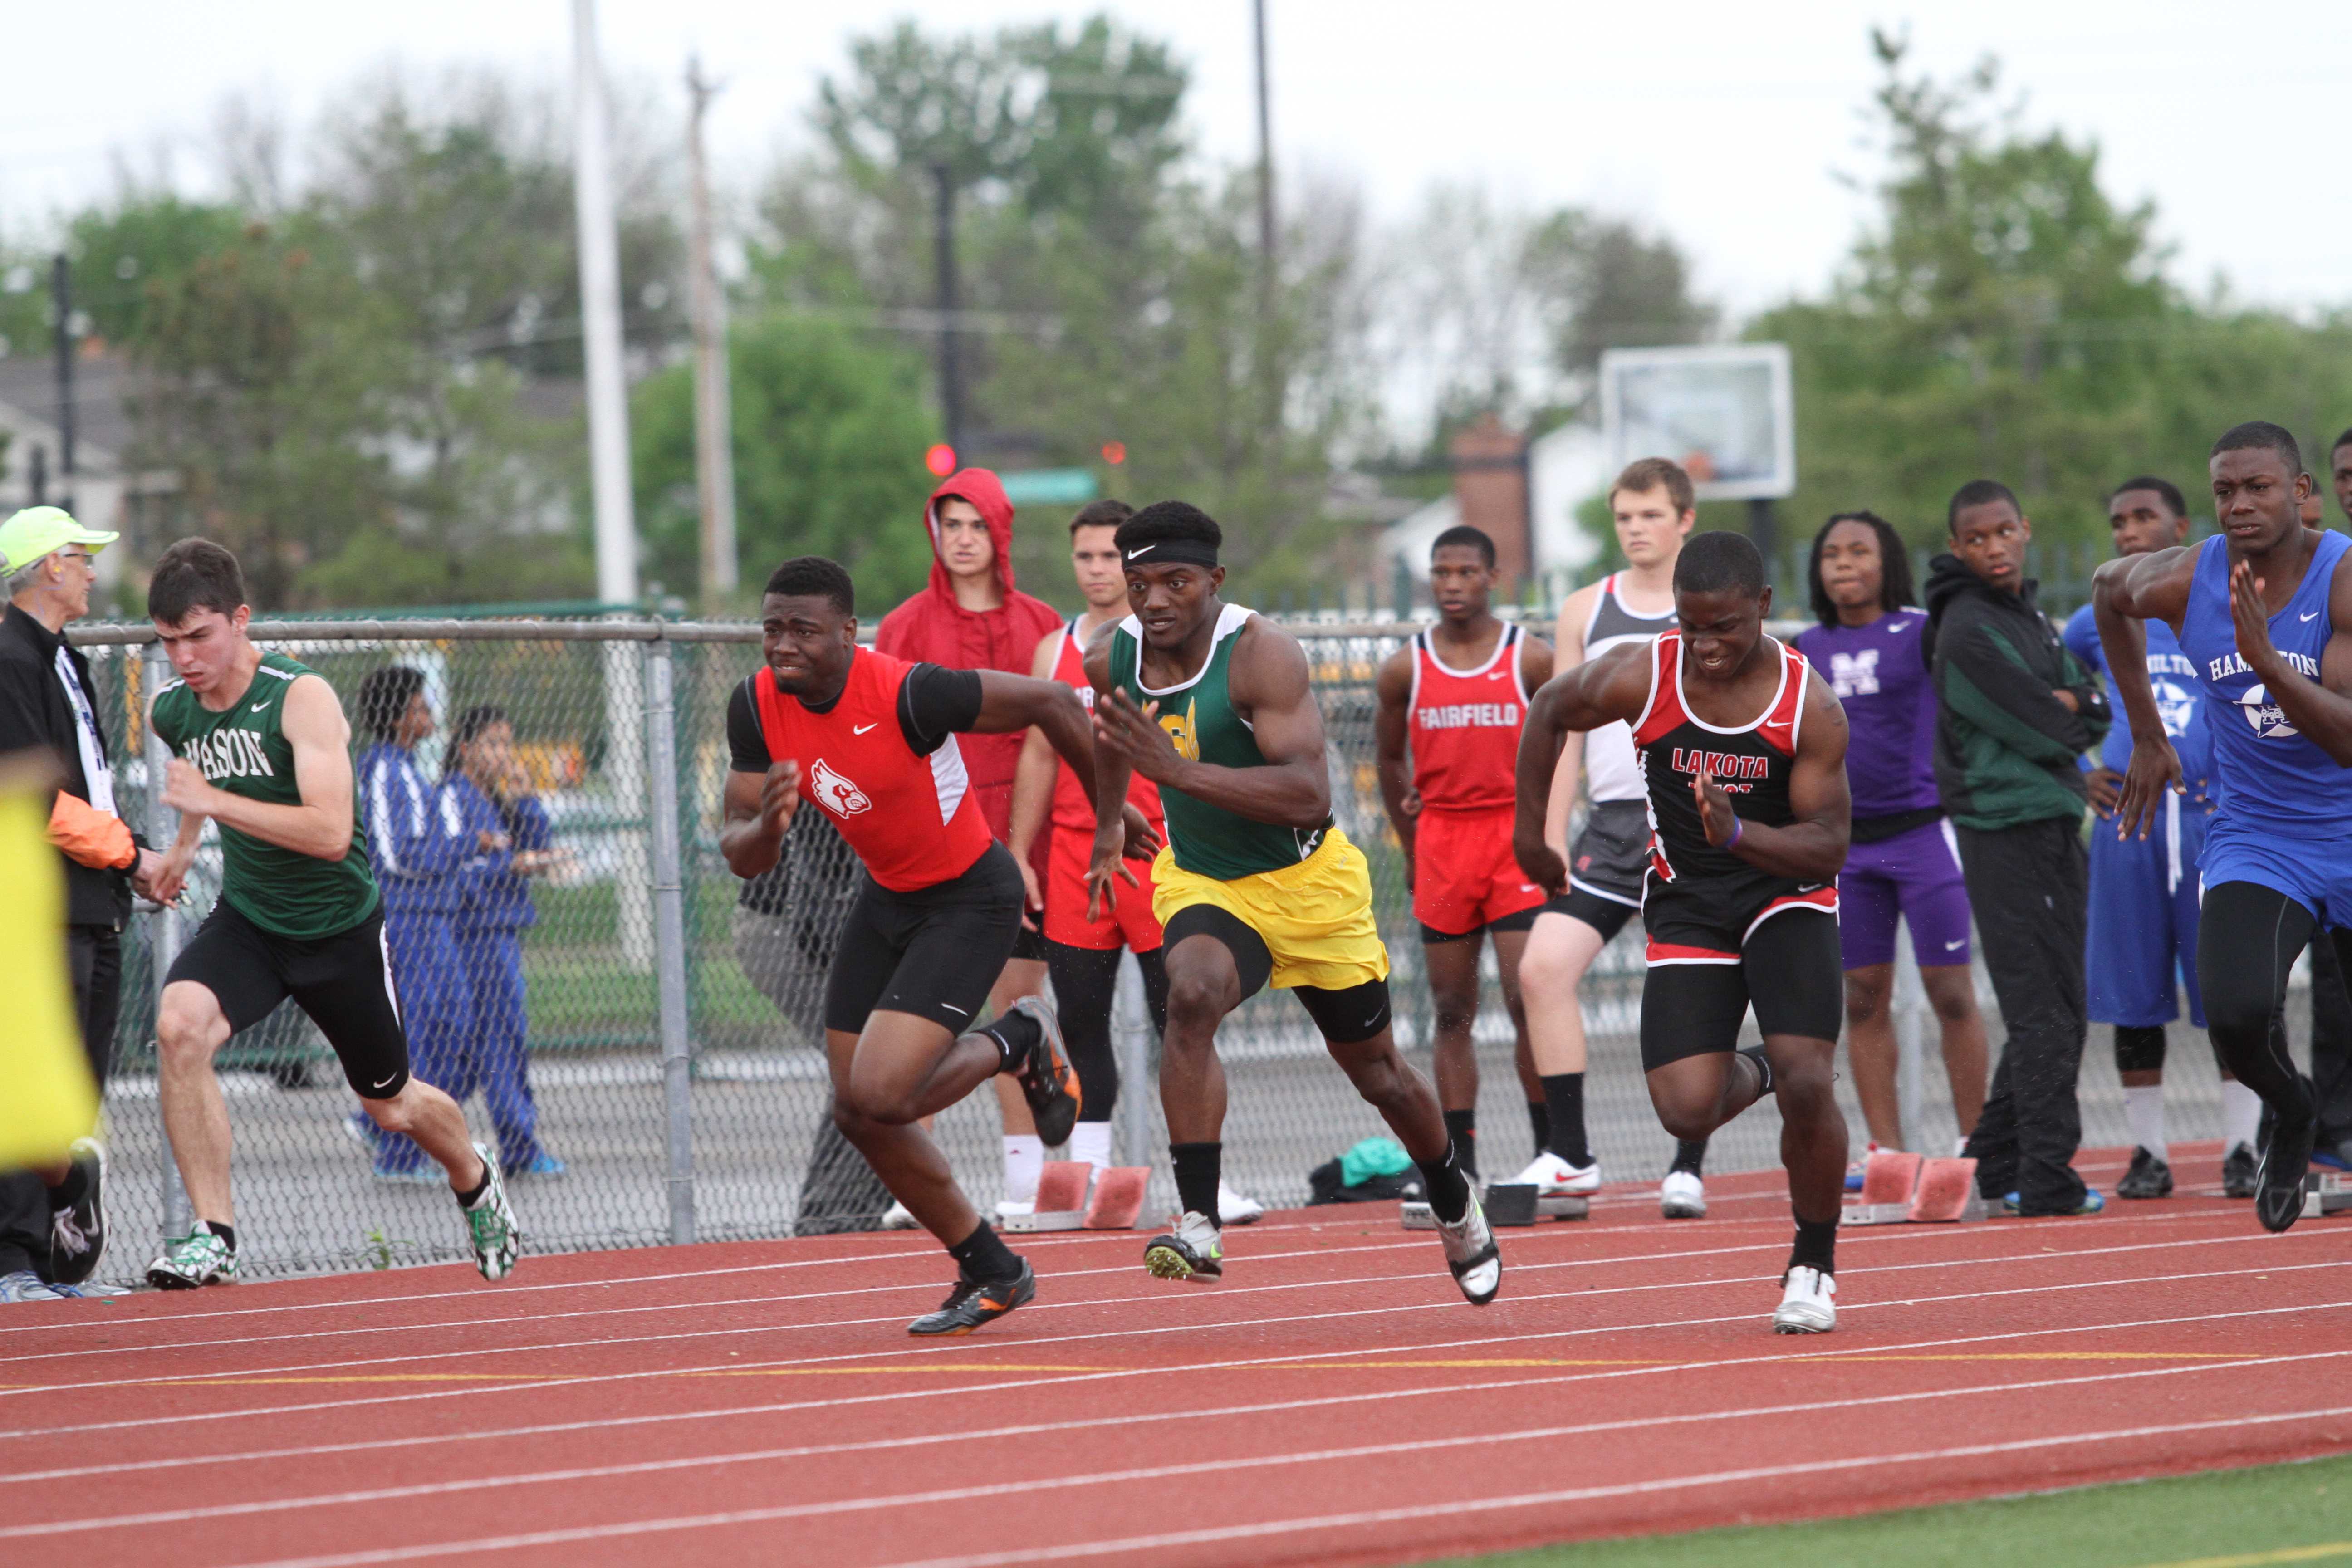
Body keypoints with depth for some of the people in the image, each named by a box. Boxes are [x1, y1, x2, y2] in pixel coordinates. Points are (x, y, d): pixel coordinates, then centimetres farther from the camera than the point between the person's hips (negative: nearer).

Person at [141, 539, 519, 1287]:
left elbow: (331, 833, -35)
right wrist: (184, 842, 24)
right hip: (245, 917, 4)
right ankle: (213, 1235, -24)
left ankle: (475, 1178, 51)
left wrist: (213, 800, -38)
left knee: (390, 1105, 15)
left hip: (339, 927, -4)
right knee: (179, 1024, -28)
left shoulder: (301, 699, -24)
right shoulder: (173, 712, -5)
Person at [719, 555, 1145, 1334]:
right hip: (887, 896, 7)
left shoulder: (907, 693, -29)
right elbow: (741, 856, -5)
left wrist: (1110, 815, -5)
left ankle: (1017, 1042, 9)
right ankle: (993, 1273, 29)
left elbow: (1052, 703, -18)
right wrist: (767, 826, -30)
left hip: (972, 898, -7)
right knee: (858, 1115, 9)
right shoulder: (758, 707, -10)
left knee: (878, 1097, -21)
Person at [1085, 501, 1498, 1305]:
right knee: (1191, 996, -32)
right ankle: (1199, 1226, -33)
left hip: (1309, 884, -3)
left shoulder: (1262, 656, -28)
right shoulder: (1111, 658, -10)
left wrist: (1179, 769, -45)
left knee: (1377, 1072, 15)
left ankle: (1456, 1209, 45)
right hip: (1201, 881, 3)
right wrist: (1106, 830, 25)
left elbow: (1311, 795, -38)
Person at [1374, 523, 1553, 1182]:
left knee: (1530, 1001, -10)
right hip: (1441, 838, 2)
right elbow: (1390, 757, 16)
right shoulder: (1405, 669, 5)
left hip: (1516, 837, -2)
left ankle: (1551, 1151, 0)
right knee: (1452, 1014, 4)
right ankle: (1461, 1170, 6)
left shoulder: (1531, 658, -1)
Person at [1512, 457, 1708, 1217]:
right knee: (1543, 966, -11)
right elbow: (1566, 734, 13)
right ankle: (1569, 1155, -5)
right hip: (1612, 827, 3)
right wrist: (1552, 839, 6)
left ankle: (1688, 1168, 8)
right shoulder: (1585, 610, 12)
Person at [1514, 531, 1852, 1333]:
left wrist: (1737, 834, -35)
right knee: (1687, 1112, -12)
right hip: (1687, 905, 2)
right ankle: (1752, 1072, 26)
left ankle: (1814, 1268, 3)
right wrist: (1530, 831, 12)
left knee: (1806, 1083, -20)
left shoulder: (1810, 707, -17)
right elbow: (1548, 711, 6)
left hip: (1787, 894, -1)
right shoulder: (1639, 678, -15)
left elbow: (1828, 847, -17)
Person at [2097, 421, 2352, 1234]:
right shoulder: (2183, 582, -9)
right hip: (2256, 841, 2)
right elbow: (2109, 588, 18)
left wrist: (2266, 658, -39)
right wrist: (2145, 731, 18)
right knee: (2238, 1016, -23)